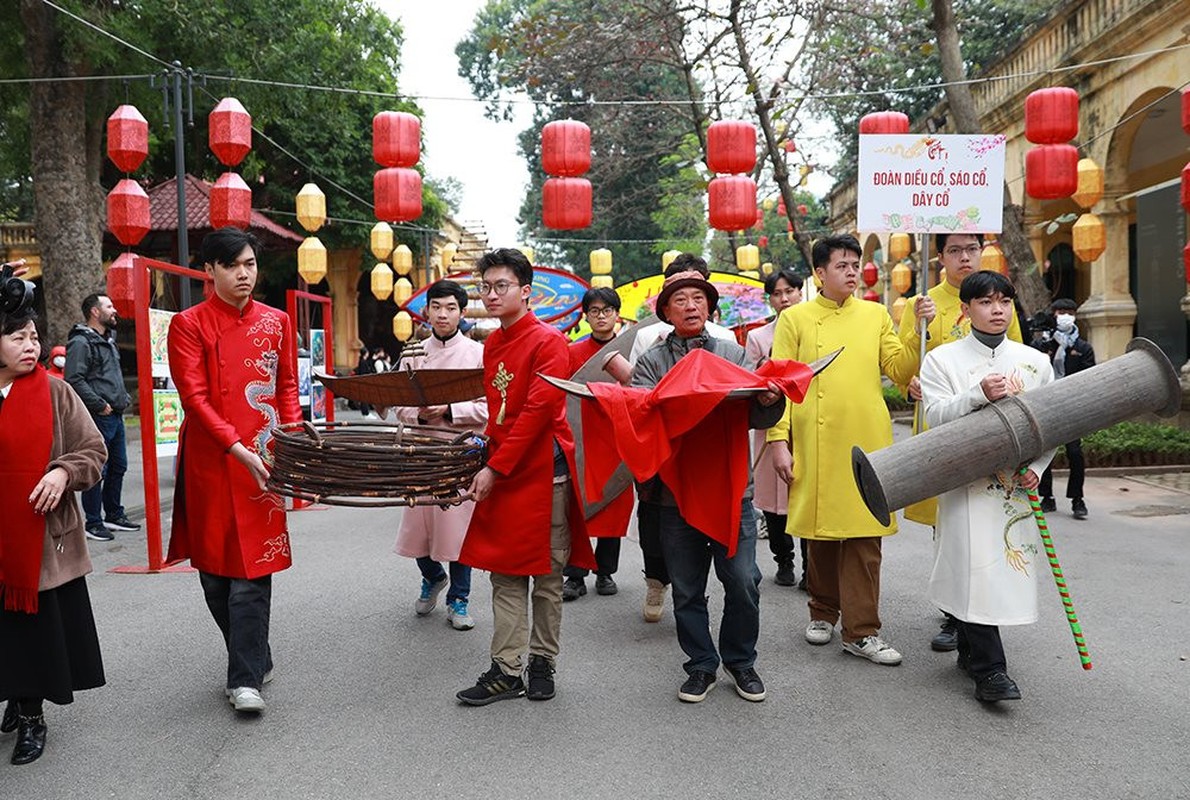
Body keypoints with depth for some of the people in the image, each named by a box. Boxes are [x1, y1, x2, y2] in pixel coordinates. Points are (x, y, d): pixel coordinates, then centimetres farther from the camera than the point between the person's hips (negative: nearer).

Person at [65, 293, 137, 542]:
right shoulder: (81, 342, -12)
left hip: (116, 416, 10)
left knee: (118, 467, 16)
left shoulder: (108, 340, 18)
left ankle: (114, 515, 28)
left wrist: (124, 398, 15)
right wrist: (100, 405, -19)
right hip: (97, 418, -10)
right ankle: (93, 523, 4)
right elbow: (74, 380, -20)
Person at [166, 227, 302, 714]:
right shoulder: (189, 324, 0)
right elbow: (193, 396, -9)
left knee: (252, 570, -4)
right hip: (211, 462, 0)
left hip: (262, 462, 1)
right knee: (215, 569, 8)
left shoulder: (276, 322, 9)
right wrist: (238, 449, -19)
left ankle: (246, 678, 2)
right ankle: (257, 660, 26)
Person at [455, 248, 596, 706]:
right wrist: (487, 447, 9)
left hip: (542, 471, -6)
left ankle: (542, 663, 18)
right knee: (505, 573, 6)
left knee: (546, 575, 5)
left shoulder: (548, 341, -10)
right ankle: (506, 671, 11)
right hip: (501, 472, 7)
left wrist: (496, 468, -18)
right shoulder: (492, 344, 13)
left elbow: (538, 411, -17)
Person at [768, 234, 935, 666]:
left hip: (867, 444, 2)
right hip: (816, 446, -1)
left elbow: (899, 370, 6)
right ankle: (823, 612, 28)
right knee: (821, 532, 8)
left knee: (865, 536, 0)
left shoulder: (875, 315, 11)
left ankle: (861, 631, 6)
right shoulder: (795, 319, 4)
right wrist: (779, 440, -6)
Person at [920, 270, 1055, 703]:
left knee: (1008, 565, 7)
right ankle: (989, 669, -4)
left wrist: (1037, 467, -2)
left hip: (1017, 484, 4)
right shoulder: (941, 360, 2)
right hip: (967, 481, -4)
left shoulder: (1035, 361, 11)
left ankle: (969, 649, 25)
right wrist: (979, 394, -24)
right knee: (976, 566, -10)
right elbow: (936, 416, -9)